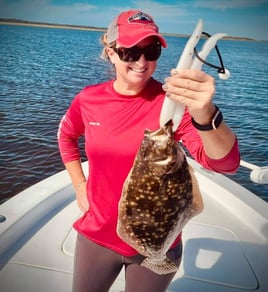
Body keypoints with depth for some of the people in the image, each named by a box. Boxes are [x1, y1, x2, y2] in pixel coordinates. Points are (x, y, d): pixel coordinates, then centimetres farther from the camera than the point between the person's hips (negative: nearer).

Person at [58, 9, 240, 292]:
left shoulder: (173, 101, -18)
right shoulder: (89, 99, -8)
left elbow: (225, 162, -30)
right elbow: (66, 135, 13)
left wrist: (204, 114, -49)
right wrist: (79, 184, 4)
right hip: (96, 236, 3)